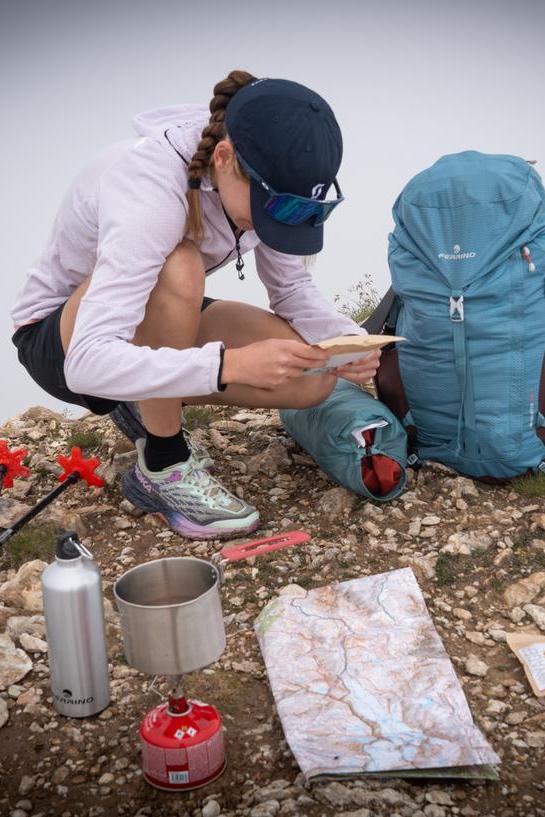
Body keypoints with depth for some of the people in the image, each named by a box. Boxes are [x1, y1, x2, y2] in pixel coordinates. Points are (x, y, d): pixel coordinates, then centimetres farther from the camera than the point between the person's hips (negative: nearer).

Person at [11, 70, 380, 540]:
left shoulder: (268, 180, -16)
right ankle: (163, 471, -17)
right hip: (61, 339, -6)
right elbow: (87, 363, -43)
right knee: (177, 269, -39)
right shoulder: (150, 188, -36)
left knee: (314, 377, -14)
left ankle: (149, 407, 9)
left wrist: (348, 340, -25)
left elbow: (293, 288, -5)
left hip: (158, 320, 6)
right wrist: (231, 364, -50)